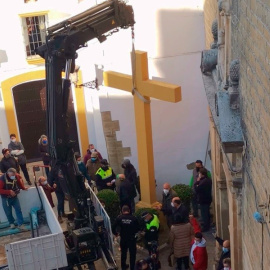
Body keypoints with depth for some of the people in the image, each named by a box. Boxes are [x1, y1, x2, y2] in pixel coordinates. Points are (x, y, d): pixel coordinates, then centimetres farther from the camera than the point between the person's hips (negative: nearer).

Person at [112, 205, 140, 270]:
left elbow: (114, 227, -15)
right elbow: (138, 229, -7)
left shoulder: (119, 218, -14)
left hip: (123, 239, 2)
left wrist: (115, 233, 5)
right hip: (132, 239, -2)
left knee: (123, 253, 23)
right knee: (132, 254, 15)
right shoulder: (134, 218, -16)